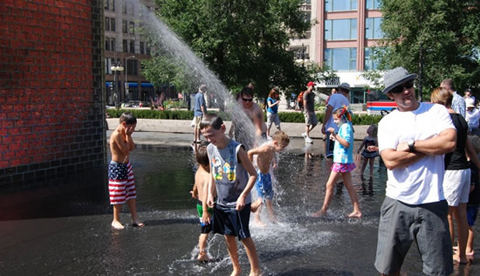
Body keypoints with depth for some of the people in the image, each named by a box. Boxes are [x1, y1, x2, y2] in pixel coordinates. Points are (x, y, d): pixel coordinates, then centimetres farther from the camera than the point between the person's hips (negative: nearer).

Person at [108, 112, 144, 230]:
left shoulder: (124, 133, 7)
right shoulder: (116, 135, -21)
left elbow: (132, 147, 4)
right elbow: (126, 150, -20)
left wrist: (128, 135, -5)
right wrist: (127, 135, -15)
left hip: (126, 166, 9)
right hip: (117, 167, -9)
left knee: (131, 194, 11)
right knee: (119, 196, 1)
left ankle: (135, 218, 19)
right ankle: (116, 221, 14)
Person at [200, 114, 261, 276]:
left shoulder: (237, 149, -20)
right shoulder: (210, 149, -2)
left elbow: (253, 174, -15)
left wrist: (243, 196, -22)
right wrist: (210, 194, 2)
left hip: (238, 203, -6)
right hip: (221, 202, 6)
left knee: (244, 236, 2)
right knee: (228, 236, 16)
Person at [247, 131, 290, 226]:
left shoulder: (273, 149, 2)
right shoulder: (266, 148, -27)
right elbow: (250, 153, -29)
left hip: (266, 174, 10)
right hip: (259, 174, -9)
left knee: (269, 196, 18)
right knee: (262, 197, -4)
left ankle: (272, 217, 32)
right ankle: (257, 219, 10)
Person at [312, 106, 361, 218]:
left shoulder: (345, 127, -14)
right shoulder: (345, 126, 17)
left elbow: (347, 144, -25)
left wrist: (335, 135, -28)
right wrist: (335, 137, 10)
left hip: (342, 160, -11)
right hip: (345, 160, 11)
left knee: (330, 184, -5)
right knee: (349, 186, 11)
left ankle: (323, 210, 1)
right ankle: (357, 211, 14)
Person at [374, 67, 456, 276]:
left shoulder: (436, 111, 4)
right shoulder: (387, 122, 3)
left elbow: (449, 142, -13)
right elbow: (390, 161, -12)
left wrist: (411, 145, -9)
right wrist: (431, 146, -8)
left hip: (432, 203, 0)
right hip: (397, 203, 1)